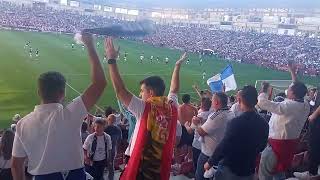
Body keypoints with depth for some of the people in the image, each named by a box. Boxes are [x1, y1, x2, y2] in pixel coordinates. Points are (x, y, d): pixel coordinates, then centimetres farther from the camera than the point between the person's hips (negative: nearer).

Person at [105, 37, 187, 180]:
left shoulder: (144, 108, -14)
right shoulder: (171, 107, 1)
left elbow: (119, 90, -16)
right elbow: (174, 89, 21)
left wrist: (112, 60, -12)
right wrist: (178, 65, 32)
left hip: (141, 166, -5)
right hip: (162, 168, 6)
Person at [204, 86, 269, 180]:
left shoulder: (236, 122, -24)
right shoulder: (264, 123, -5)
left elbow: (223, 146, -21)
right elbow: (262, 147, 9)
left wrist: (210, 162, -7)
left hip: (229, 169, -5)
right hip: (249, 170, 5)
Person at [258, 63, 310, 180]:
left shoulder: (287, 106, -27)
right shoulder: (306, 106, -4)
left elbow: (262, 103, -27)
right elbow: (299, 90, 14)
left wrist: (264, 91, -6)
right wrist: (293, 73, 23)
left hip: (277, 144, -8)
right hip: (292, 143, 8)